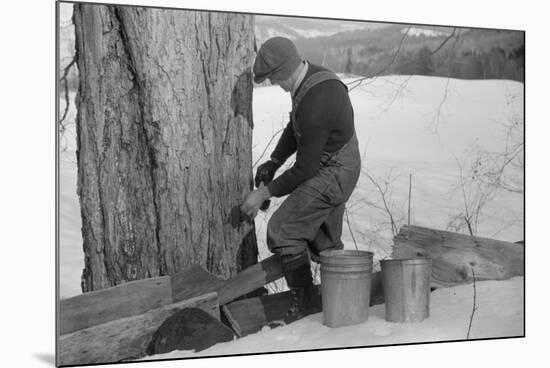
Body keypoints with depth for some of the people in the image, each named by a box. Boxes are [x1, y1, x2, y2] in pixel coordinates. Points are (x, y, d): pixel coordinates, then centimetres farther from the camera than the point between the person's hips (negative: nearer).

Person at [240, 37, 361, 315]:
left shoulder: (315, 105, -32)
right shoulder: (314, 75, -1)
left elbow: (305, 169, -23)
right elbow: (295, 128, 15)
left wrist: (265, 193, -15)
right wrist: (273, 162, 9)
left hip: (331, 175, -10)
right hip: (341, 170, 10)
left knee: (282, 231, -10)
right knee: (325, 242, 21)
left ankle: (305, 304, -1)